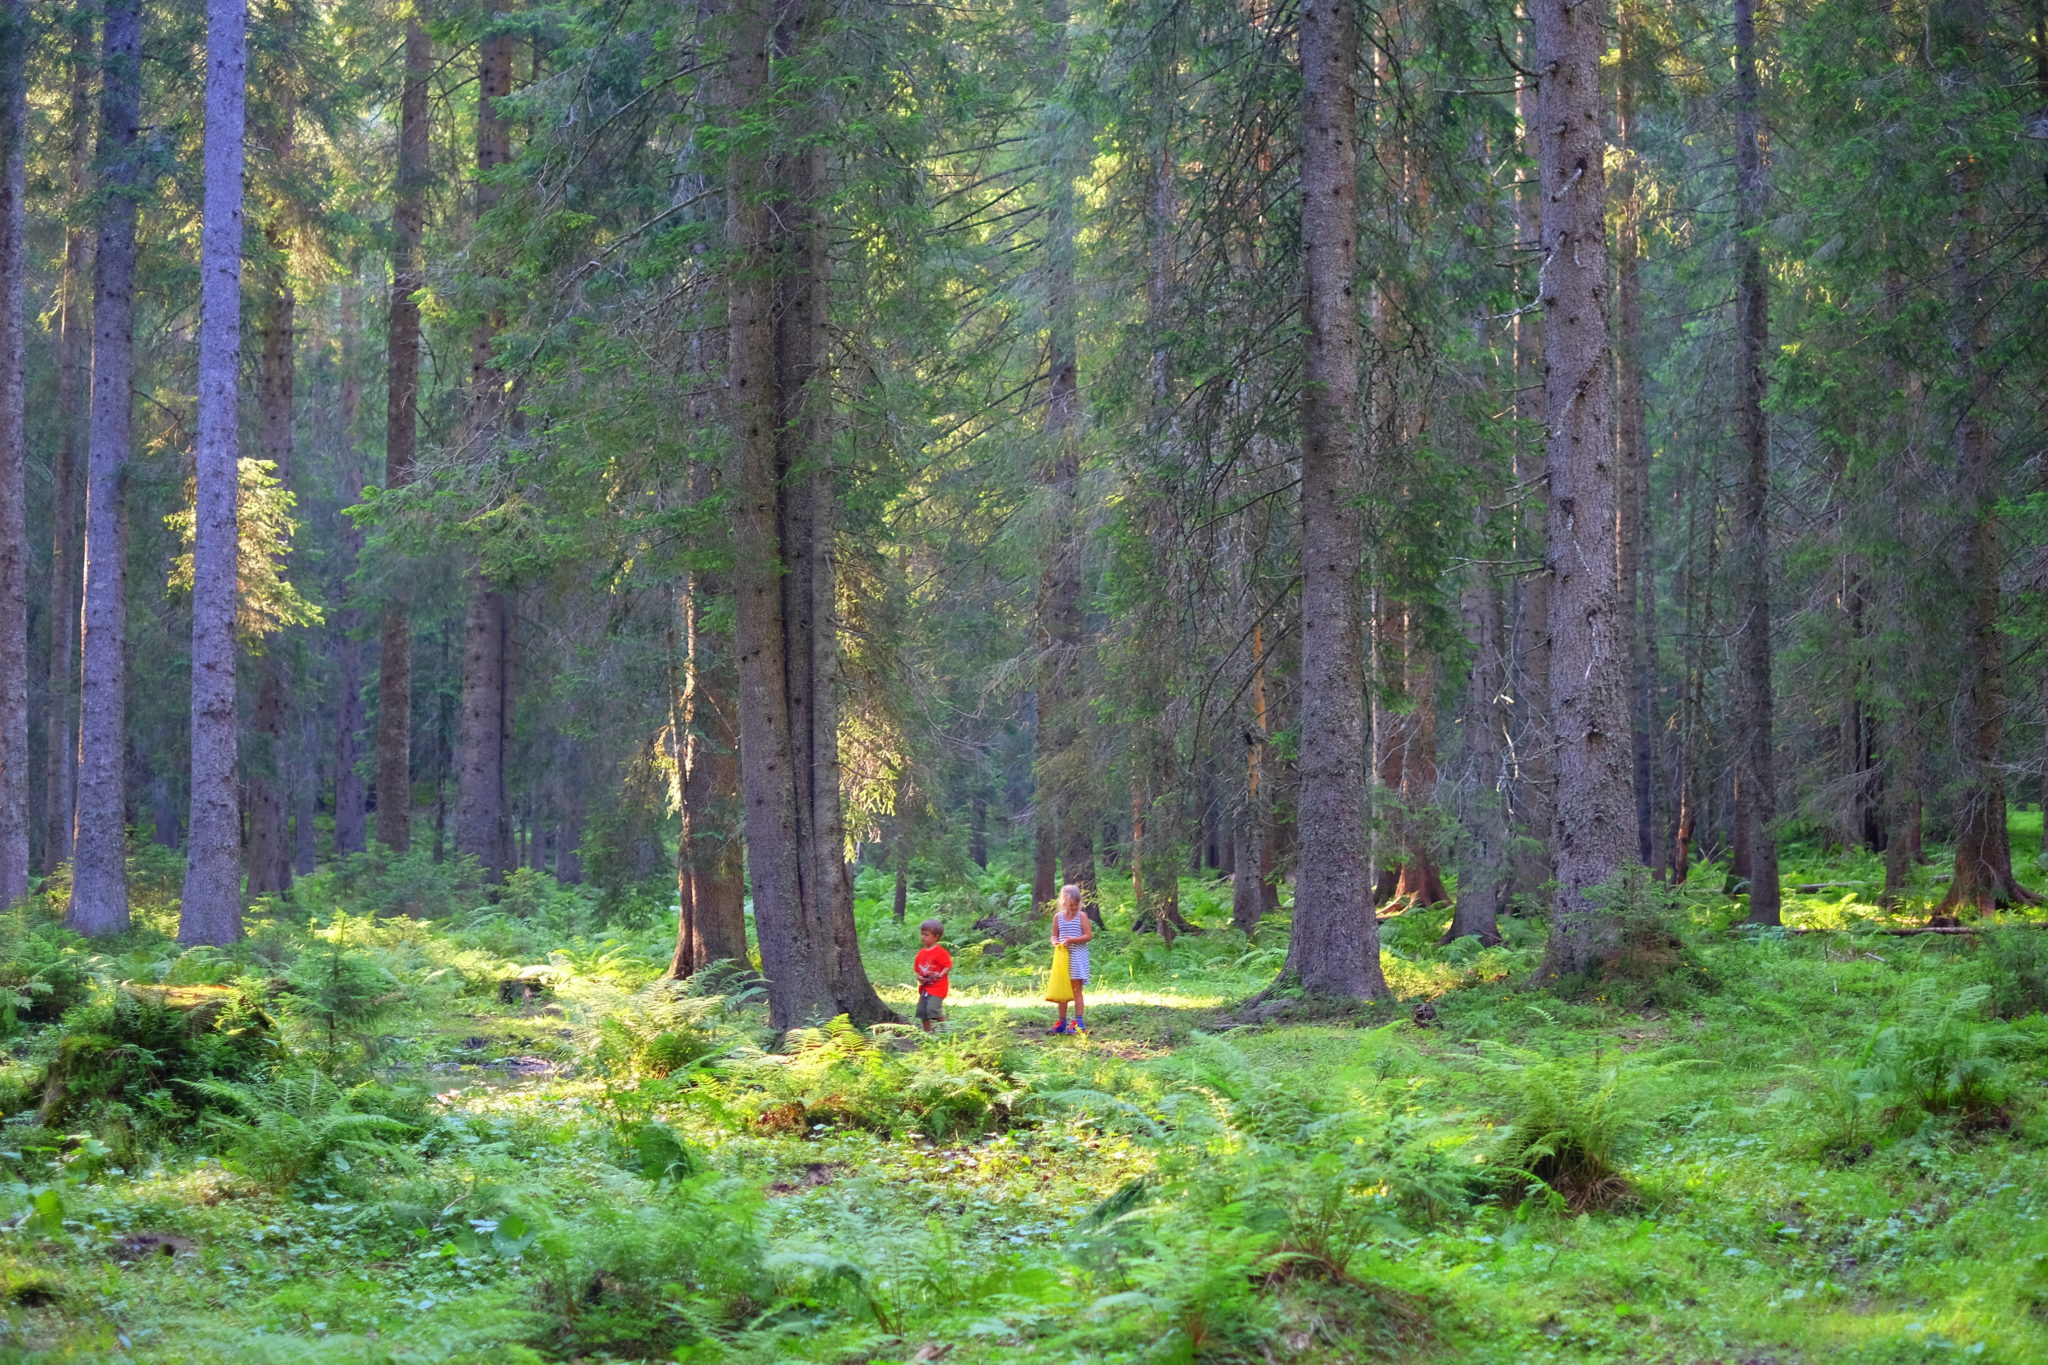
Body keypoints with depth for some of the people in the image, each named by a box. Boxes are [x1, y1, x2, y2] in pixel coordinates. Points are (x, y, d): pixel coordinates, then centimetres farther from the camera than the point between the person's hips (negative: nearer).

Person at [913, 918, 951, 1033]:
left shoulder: (940, 952, -11)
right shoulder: (921, 953, 10)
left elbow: (948, 965, -12)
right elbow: (917, 968, 16)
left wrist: (940, 975, -27)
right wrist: (919, 977, -4)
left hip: (937, 988, -8)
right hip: (924, 988, 8)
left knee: (933, 1009, -20)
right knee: (921, 1010, 9)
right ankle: (927, 1032, 22)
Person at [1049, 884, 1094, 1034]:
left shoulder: (1081, 916, -5)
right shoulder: (1058, 917, 5)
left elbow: (1088, 935, -9)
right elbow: (1054, 935, 12)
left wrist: (1072, 940, -20)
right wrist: (1055, 942, -11)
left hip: (1077, 957, -4)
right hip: (1062, 957, 4)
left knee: (1076, 989, -5)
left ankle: (1079, 1022, -5)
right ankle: (1062, 1022, 15)